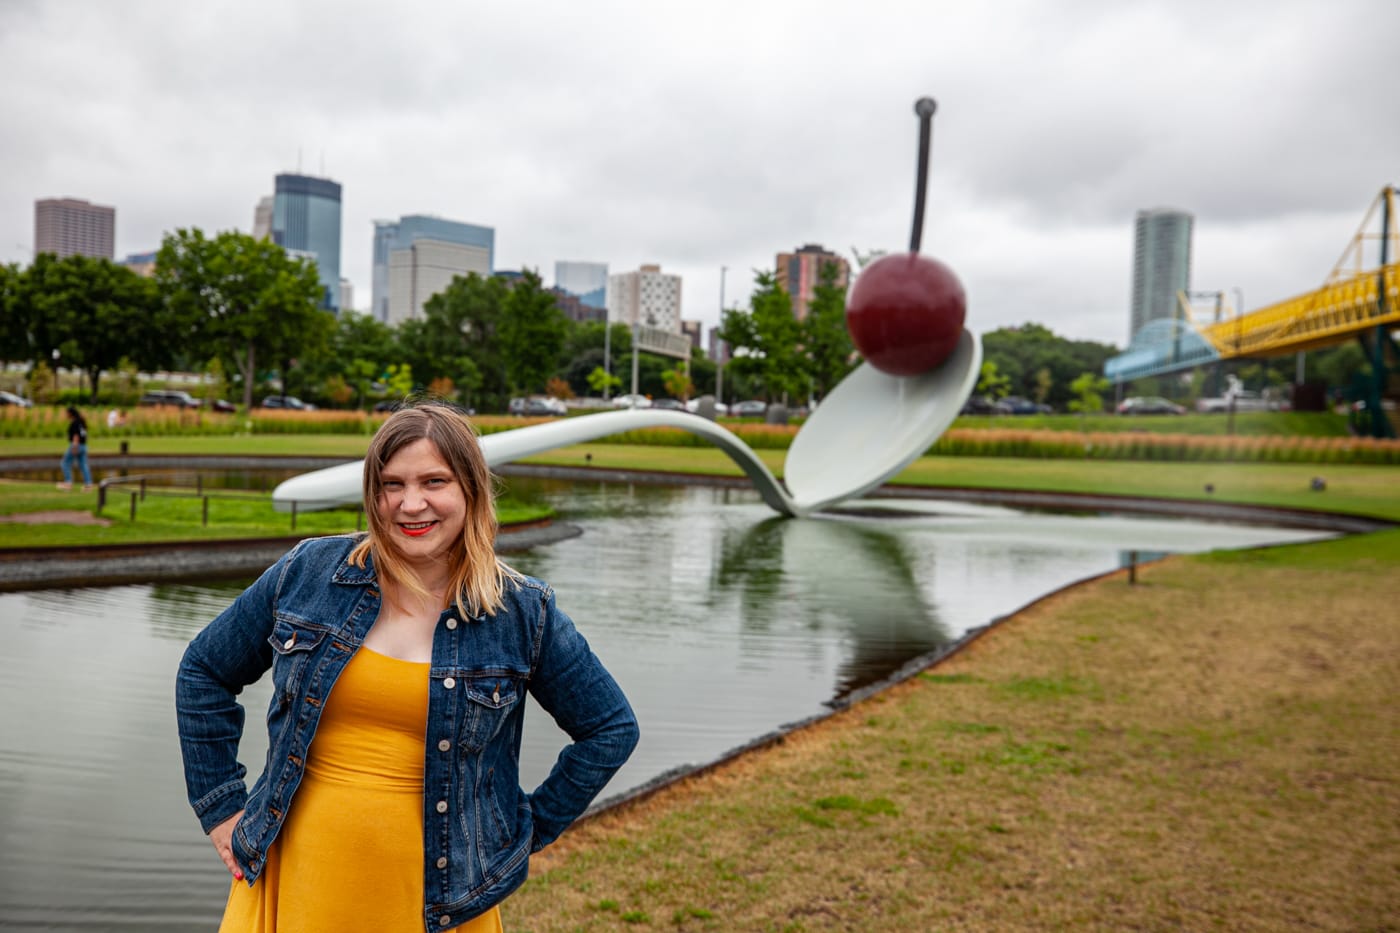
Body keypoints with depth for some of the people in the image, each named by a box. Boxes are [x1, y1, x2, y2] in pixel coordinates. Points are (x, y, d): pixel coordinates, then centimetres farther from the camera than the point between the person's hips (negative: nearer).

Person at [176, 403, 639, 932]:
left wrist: (530, 829, 1)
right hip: (297, 876, 2)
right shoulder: (307, 573, -3)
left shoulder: (523, 613, -7)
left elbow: (612, 727, 3)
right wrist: (220, 807, 7)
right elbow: (204, 672, 10)